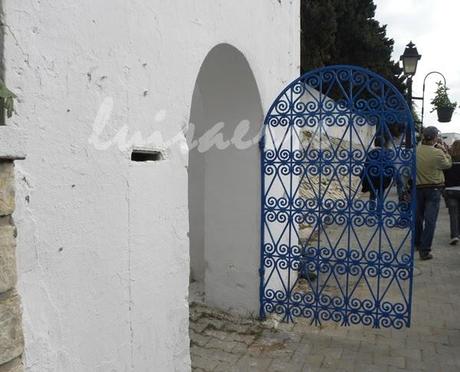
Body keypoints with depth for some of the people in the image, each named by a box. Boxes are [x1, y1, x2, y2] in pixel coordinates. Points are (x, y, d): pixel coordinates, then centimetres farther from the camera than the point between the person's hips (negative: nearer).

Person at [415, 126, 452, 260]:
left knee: (418, 217, 18)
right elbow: (448, 164, 0)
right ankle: (425, 250, -4)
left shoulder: (417, 150, -7)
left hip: (419, 188, 5)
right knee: (430, 220, -2)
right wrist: (445, 151, 12)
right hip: (433, 189, -5)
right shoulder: (437, 153, -17)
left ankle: (418, 243, 34)